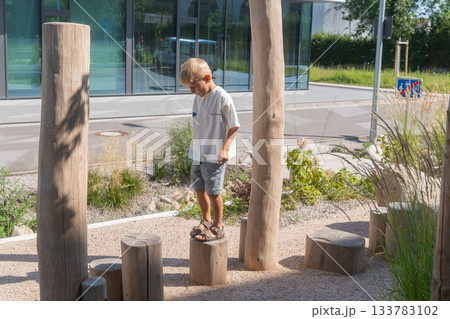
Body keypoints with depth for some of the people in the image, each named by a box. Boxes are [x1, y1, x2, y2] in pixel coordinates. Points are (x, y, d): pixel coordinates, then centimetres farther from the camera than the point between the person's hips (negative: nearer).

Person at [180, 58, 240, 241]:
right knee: (198, 188, 14)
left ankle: (218, 227, 16)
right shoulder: (198, 98, 7)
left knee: (213, 191, -1)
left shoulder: (222, 98, -15)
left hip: (215, 155, -7)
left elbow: (234, 126, -11)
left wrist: (225, 149, -18)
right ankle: (206, 220, 34)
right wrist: (194, 147, 14)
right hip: (198, 153, 7)